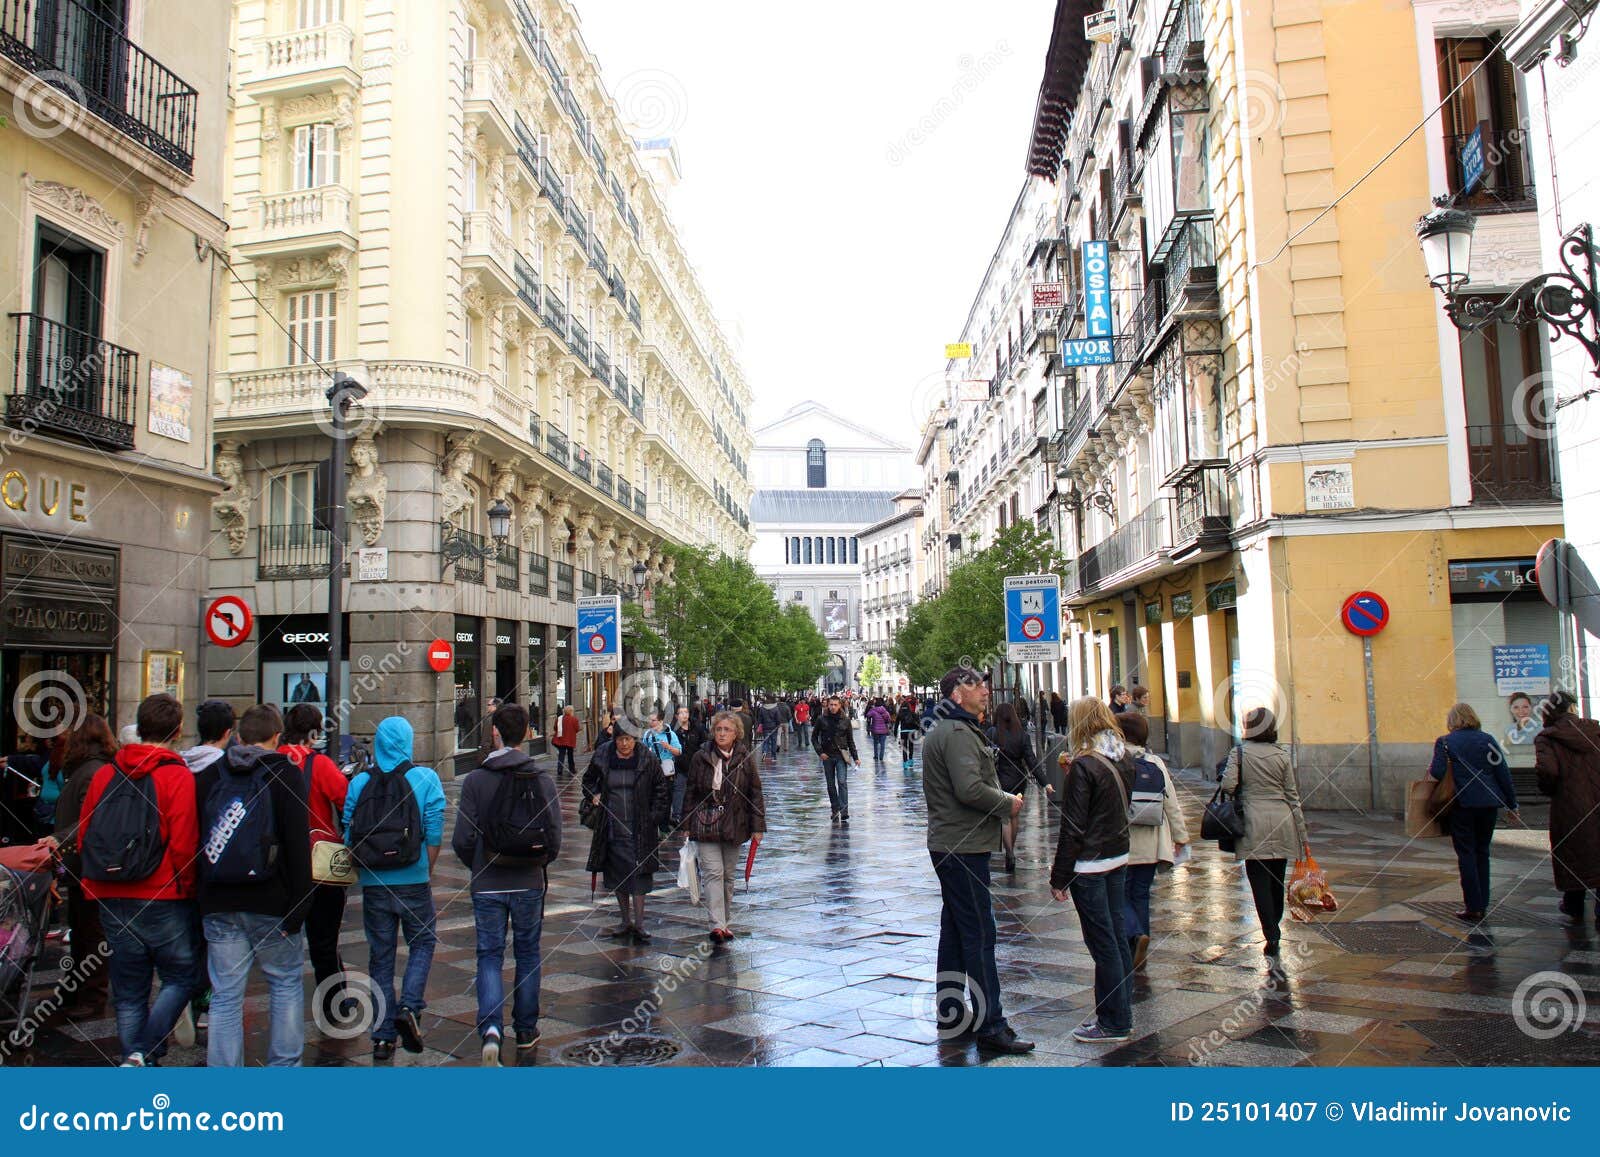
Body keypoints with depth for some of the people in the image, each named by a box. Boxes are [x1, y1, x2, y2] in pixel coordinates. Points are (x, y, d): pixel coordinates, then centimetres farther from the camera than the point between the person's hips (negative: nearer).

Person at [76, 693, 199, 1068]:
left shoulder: (105, 774, 6)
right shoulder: (178, 777, -11)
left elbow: (83, 838, 10)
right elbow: (183, 845, -15)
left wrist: (97, 888, 20)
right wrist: (185, 889, 0)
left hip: (112, 901, 5)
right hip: (164, 900, -5)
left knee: (128, 993, 14)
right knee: (180, 978, 8)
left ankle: (132, 1055, 17)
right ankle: (142, 1054, -6)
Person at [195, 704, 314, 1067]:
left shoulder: (209, 775, 9)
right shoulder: (285, 774, -5)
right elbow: (298, 845, -11)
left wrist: (201, 897, 20)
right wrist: (297, 907, -9)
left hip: (218, 904, 3)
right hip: (269, 903, -3)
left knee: (225, 996, 7)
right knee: (286, 983, 12)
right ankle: (284, 1065, 15)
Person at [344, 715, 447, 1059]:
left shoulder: (359, 783, 1)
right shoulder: (426, 779, -6)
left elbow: (348, 835, 3)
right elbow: (434, 834, -8)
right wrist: (427, 873, 6)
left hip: (373, 884, 2)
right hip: (413, 882, -2)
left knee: (380, 955, 12)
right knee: (422, 942, 17)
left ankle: (382, 1035, 15)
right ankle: (409, 1007, -2)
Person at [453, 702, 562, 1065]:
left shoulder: (475, 780, -10)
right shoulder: (543, 780, -6)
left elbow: (462, 840, -10)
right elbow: (554, 839, -6)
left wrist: (479, 869, 11)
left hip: (487, 885, -1)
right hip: (530, 884, 2)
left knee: (490, 956, 9)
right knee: (528, 955, 16)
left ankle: (491, 1027, -9)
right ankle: (526, 1031, 26)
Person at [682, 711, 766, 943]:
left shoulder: (745, 759, 0)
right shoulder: (701, 758, -1)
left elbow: (755, 794, 3)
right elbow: (690, 792, 4)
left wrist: (757, 827, 0)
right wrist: (687, 825, 3)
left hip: (734, 826, 2)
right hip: (705, 825, -2)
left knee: (729, 875, 11)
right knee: (713, 873, -12)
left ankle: (723, 922, 23)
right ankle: (717, 925, -16)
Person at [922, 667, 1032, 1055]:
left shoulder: (944, 730, 18)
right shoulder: (958, 733, -17)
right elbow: (970, 789, -26)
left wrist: (1002, 799, 9)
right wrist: (1008, 803, -11)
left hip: (950, 845, 11)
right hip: (963, 847, -11)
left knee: (954, 932, 16)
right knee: (979, 935, -7)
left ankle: (951, 1017, 25)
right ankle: (990, 1026, -2)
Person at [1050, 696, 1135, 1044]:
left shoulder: (1084, 766, -17)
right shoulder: (1123, 758, 5)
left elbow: (1073, 828, -17)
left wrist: (1059, 877, -10)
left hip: (1090, 864, -8)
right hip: (1119, 857, 8)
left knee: (1103, 944, 1)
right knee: (1117, 937, 15)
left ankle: (1114, 1023, 10)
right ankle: (1120, 1013, 25)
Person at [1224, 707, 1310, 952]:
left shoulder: (1239, 752, -4)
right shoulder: (1282, 755, 3)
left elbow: (1228, 785, -14)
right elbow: (1293, 795, 6)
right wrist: (1302, 833, 12)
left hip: (1254, 824, -3)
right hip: (1282, 821, 3)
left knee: (1260, 881, 0)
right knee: (1277, 879, 15)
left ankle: (1271, 936, -8)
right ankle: (1274, 929, 25)